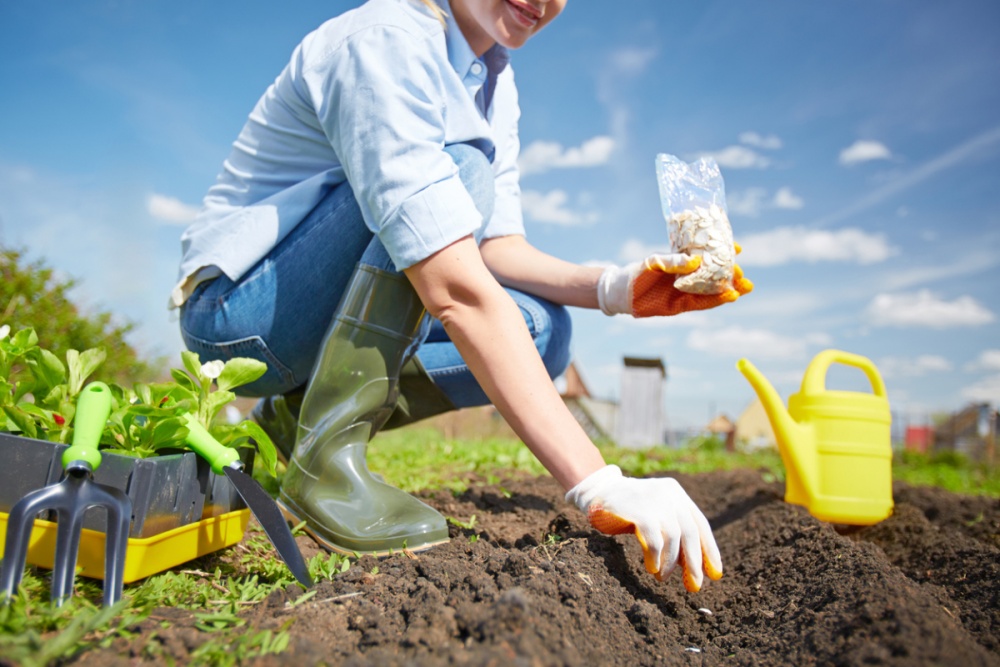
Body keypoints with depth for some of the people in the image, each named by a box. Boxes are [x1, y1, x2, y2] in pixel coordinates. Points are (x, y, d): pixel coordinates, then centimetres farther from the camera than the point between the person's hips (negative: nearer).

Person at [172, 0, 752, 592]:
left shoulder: (494, 76, 4)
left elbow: (496, 246, 2)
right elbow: (456, 289, -36)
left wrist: (613, 288, -17)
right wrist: (599, 486, -39)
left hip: (331, 323, 8)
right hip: (240, 307, -7)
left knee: (543, 328, -7)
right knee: (459, 164, -26)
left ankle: (294, 420, -2)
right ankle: (326, 458, -23)